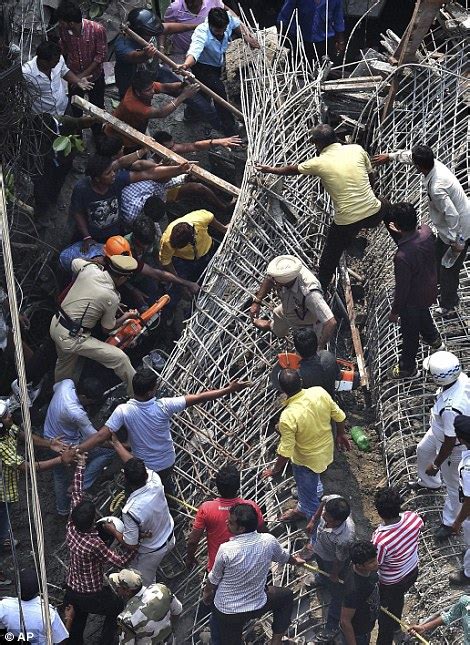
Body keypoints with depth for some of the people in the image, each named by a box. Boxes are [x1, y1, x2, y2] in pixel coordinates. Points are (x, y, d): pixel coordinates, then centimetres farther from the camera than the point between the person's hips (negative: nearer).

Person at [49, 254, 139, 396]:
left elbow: (74, 262, 18)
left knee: (65, 363, 34)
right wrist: (127, 316, 11)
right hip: (71, 339, -8)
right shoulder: (112, 298, -20)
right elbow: (107, 329, -4)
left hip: (55, 325, 8)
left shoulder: (89, 268, -8)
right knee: (119, 358, -2)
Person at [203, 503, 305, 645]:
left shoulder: (226, 550, -28)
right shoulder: (269, 541, -18)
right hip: (258, 605, 2)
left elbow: (213, 579, -9)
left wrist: (207, 593, 14)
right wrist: (295, 561, 30)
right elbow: (284, 557, 6)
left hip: (227, 611, -2)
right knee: (286, 596, 28)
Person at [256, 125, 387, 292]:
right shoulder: (357, 149, -1)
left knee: (330, 255, 19)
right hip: (374, 214, 2)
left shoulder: (319, 162, -5)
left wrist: (271, 169, 32)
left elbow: (293, 169, 14)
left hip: (347, 221, -2)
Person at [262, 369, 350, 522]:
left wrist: (275, 470, -9)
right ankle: (303, 509, 61)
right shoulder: (319, 392, -24)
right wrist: (341, 434, 14)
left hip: (307, 460, -6)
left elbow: (285, 452, -29)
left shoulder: (288, 417, -39)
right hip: (326, 448, 6)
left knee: (308, 494, 22)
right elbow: (339, 416, -7)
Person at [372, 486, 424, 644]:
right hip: (413, 572, 6)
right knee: (398, 598, 37)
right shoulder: (413, 517, -28)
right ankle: (396, 623, 65)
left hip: (391, 583, -6)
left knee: (386, 614, 22)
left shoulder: (381, 541, -44)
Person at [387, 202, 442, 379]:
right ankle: (434, 339, 65)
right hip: (430, 290, 6)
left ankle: (408, 368, 43)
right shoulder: (426, 231, -23)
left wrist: (395, 311, -12)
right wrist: (402, 233, 1)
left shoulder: (402, 257, -42)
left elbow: (402, 288, -27)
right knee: (423, 314, 37)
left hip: (413, 299, -6)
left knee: (409, 333, 20)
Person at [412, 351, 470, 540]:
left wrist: (436, 465, -15)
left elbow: (450, 442, -32)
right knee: (423, 451, 36)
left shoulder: (451, 408, -47)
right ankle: (429, 482, 66)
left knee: (452, 485, 17)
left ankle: (450, 523, 42)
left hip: (452, 447, -9)